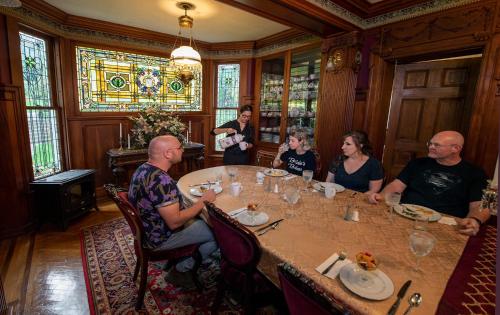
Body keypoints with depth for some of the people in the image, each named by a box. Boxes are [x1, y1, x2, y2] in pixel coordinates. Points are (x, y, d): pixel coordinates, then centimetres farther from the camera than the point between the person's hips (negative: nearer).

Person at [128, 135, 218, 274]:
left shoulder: (143, 168, -2)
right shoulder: (161, 181, -33)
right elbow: (174, 222, -31)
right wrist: (203, 200, -20)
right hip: (161, 238, -9)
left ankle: (181, 263, 25)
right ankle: (183, 269, 14)